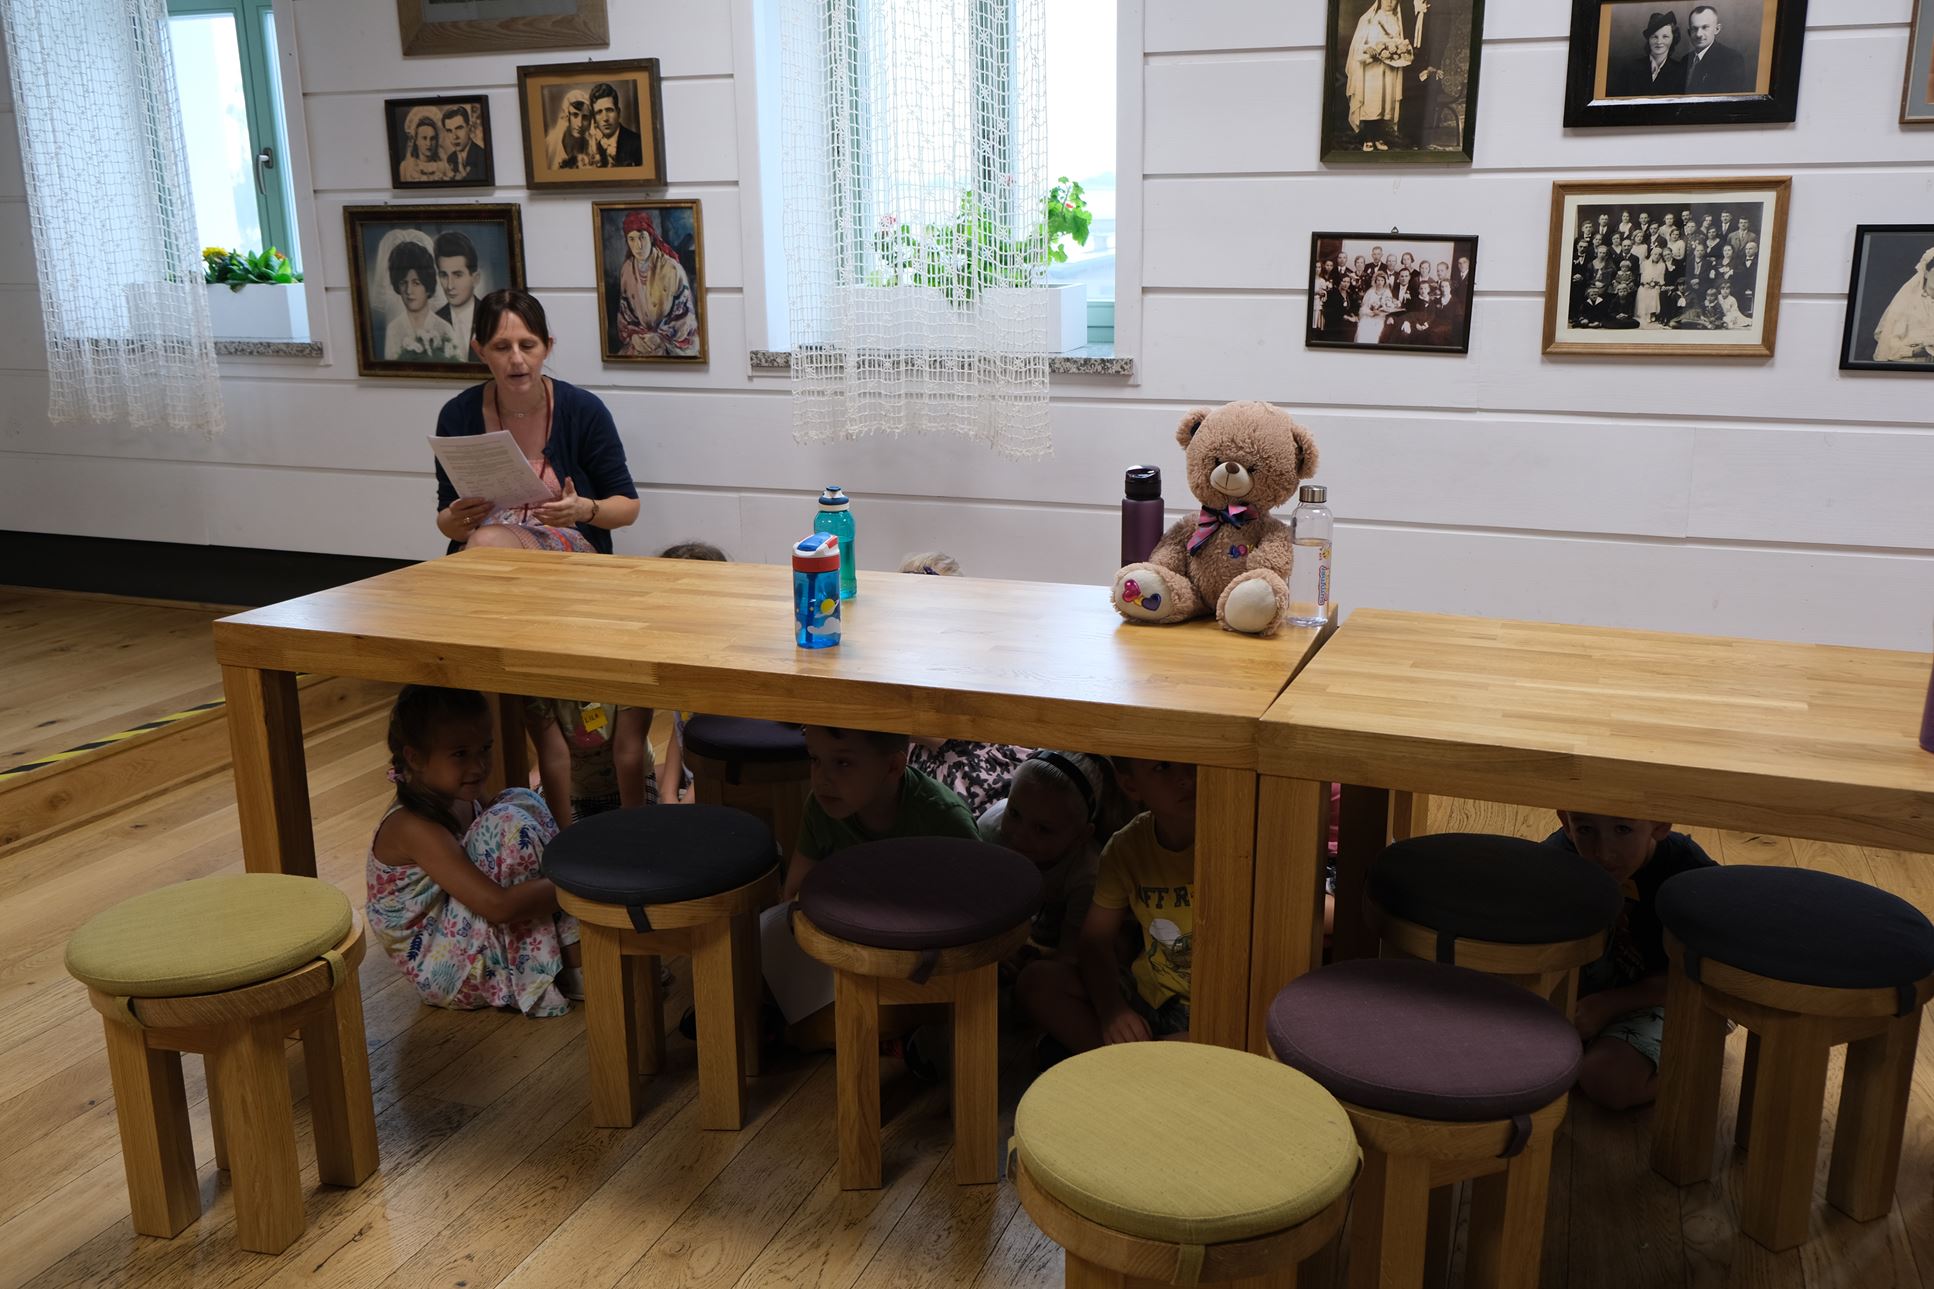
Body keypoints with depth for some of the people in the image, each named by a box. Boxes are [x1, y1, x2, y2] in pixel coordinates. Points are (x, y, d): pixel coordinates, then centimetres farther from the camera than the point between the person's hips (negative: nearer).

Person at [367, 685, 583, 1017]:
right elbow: (498, 905, -32)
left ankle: (572, 943, -9)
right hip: (447, 972, -9)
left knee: (523, 801, -1)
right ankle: (573, 964, -13)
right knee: (507, 823, -24)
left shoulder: (461, 801, 1)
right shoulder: (413, 827, -25)